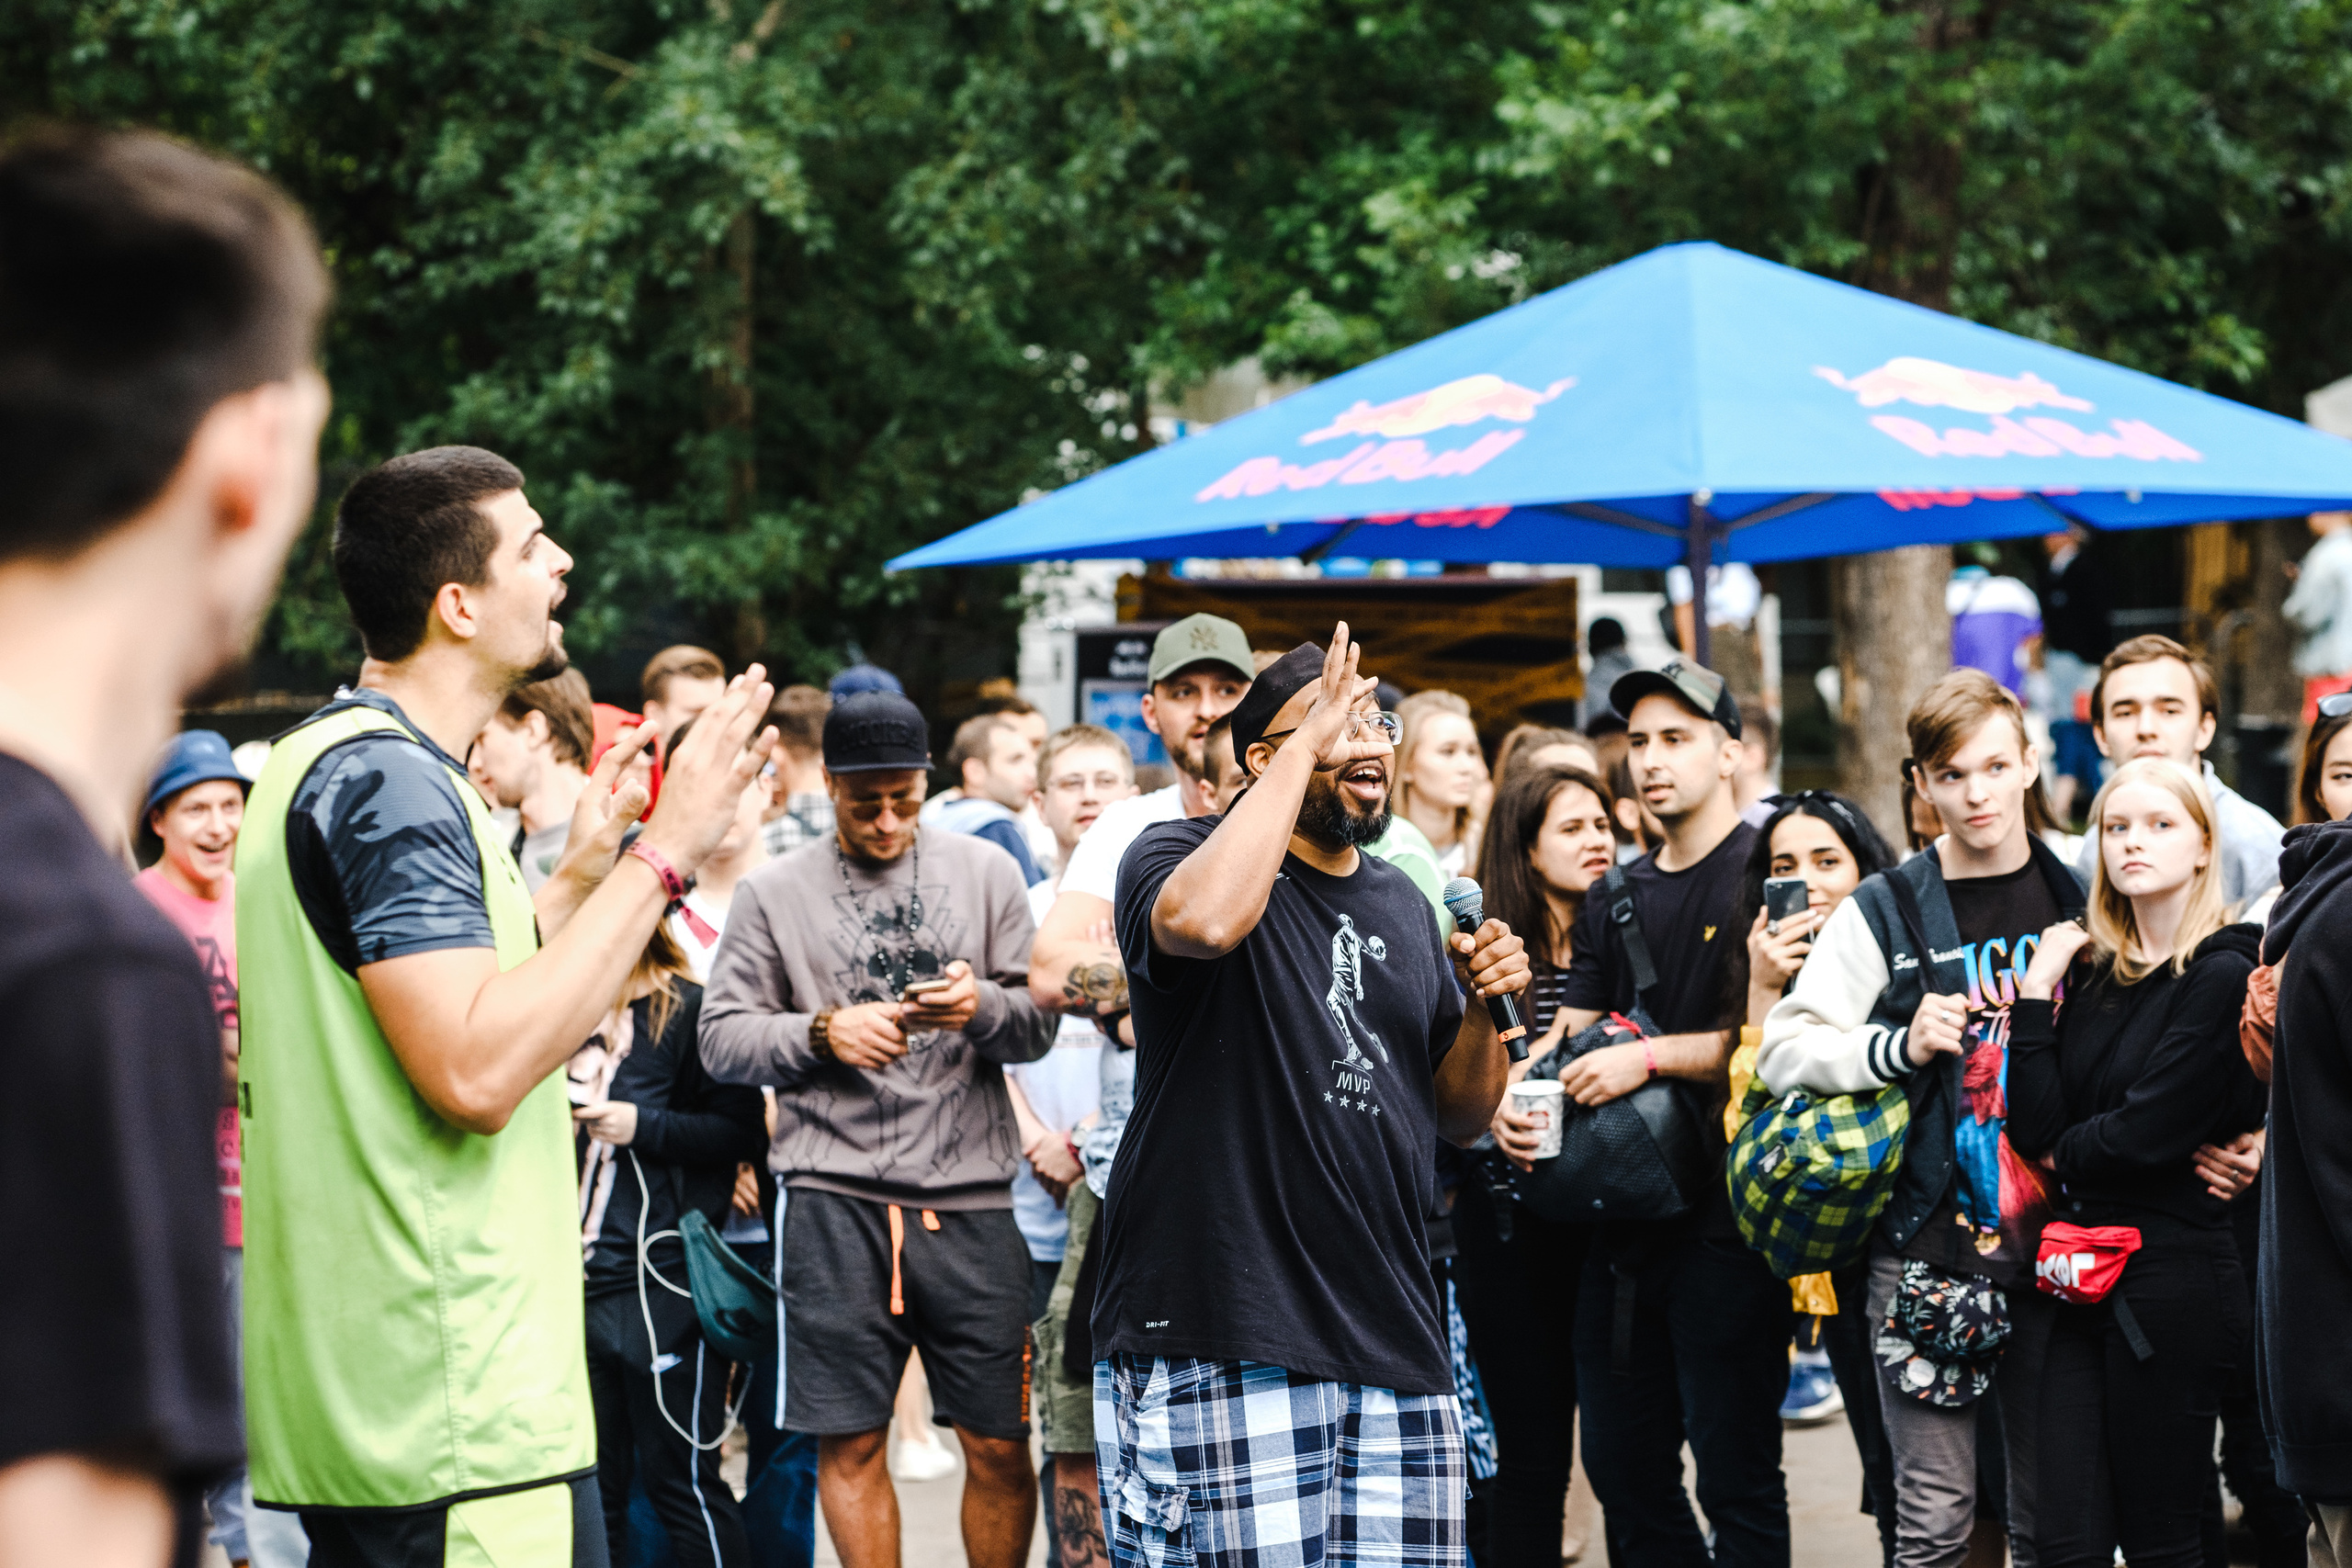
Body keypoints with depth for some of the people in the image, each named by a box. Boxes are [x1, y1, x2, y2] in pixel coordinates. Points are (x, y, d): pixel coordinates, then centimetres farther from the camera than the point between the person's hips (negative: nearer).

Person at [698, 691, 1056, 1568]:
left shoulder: (985, 872, 12)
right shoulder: (774, 892, 8)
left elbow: (1039, 1026, 9)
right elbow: (721, 1038, 4)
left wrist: (983, 1006, -12)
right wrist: (823, 1032, -11)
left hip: (970, 1194, 1)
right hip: (833, 1198, -1)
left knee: (1000, 1446, 1)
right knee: (850, 1444, 1)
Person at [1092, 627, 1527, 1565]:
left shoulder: (1401, 906, 20)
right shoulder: (1175, 855, -1)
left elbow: (1458, 1119, 24)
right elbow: (1208, 919, -28)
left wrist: (1482, 1007, 4)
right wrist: (1307, 744, -17)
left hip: (1393, 1339, 6)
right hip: (1221, 1342, -6)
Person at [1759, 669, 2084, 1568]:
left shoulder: (2079, 901, 8)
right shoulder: (1883, 914, 0)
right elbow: (1781, 1053, -4)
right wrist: (1901, 1047, -19)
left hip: (2053, 1244, 2)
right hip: (1928, 1248, -2)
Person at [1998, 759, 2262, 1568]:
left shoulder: (2221, 975, -9)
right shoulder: (2090, 970, 11)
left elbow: (2149, 1133, -16)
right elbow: (2036, 1128, 1)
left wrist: (2065, 1154, 3)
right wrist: (2037, 992, -3)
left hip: (2171, 1280, -6)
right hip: (2082, 1277, 6)